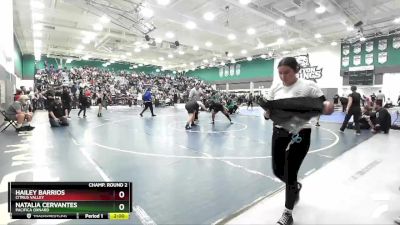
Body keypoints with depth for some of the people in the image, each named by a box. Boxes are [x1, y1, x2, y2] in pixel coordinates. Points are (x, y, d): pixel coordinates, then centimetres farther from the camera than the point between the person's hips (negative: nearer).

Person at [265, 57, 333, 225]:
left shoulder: (308, 86, -8)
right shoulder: (275, 87, 2)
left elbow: (324, 106, -6)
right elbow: (267, 112, 3)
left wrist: (328, 107, -29)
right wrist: (267, 113, -20)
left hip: (300, 134, -4)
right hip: (279, 132, 4)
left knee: (290, 174, 1)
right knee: (278, 171, 12)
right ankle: (296, 187, 49)